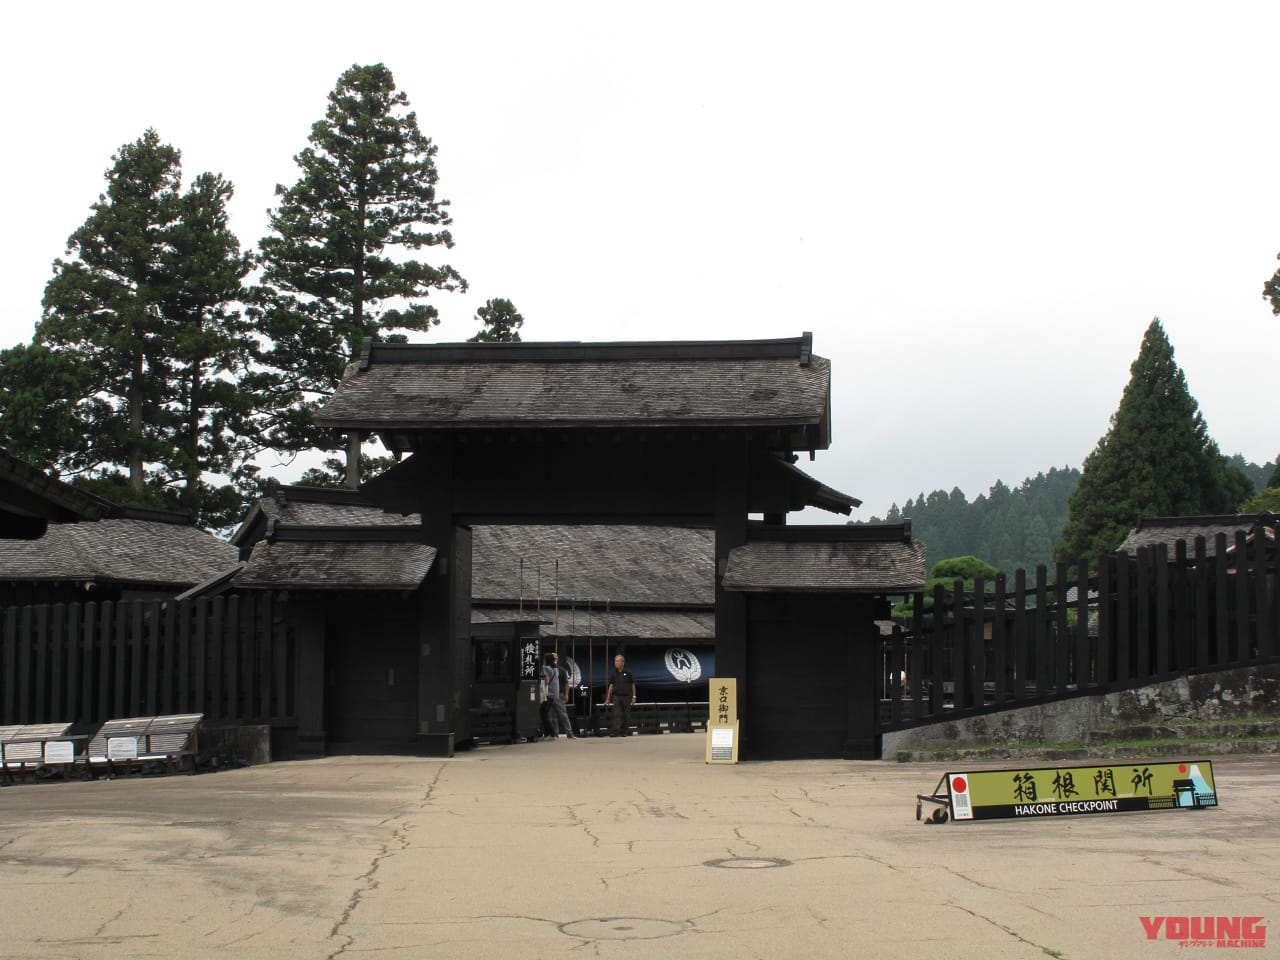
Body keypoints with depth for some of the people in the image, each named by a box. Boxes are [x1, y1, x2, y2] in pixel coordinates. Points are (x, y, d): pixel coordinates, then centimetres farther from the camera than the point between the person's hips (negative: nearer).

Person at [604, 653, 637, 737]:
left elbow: (633, 685, 3)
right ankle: (615, 731, -13)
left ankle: (625, 731, 12)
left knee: (626, 715, 5)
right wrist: (608, 698, 4)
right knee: (616, 714, -8)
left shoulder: (628, 673, -1)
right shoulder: (613, 674, 6)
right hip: (616, 696, 1)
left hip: (626, 696, -1)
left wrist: (634, 697, -2)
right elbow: (611, 686, 8)